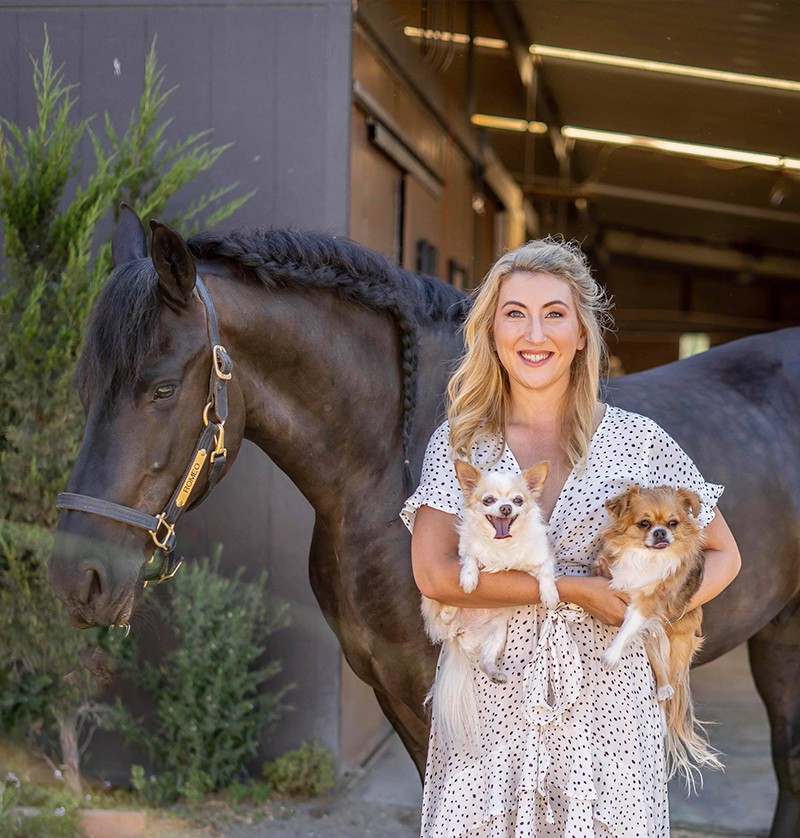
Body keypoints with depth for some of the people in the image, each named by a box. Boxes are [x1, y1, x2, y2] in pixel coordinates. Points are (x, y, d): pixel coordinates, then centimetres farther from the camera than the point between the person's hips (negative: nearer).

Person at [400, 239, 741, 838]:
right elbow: (434, 574, -11)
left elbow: (722, 557, 8)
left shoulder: (637, 441, 1)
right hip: (490, 709, 0)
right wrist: (576, 589, -15)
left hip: (607, 705, 0)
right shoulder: (458, 444, 2)